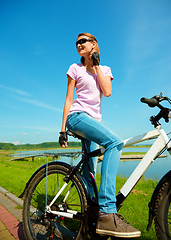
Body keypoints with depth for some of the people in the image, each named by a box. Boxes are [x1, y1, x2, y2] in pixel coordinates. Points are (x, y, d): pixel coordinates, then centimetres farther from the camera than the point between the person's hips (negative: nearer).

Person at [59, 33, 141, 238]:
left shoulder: (104, 69, 18)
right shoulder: (75, 68, 10)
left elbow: (107, 91, -3)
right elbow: (68, 99, 3)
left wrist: (96, 65, 1)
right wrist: (63, 129, -2)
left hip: (94, 120, 5)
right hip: (78, 116, -4)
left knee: (89, 172, 7)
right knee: (115, 142, -31)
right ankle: (107, 214, -32)